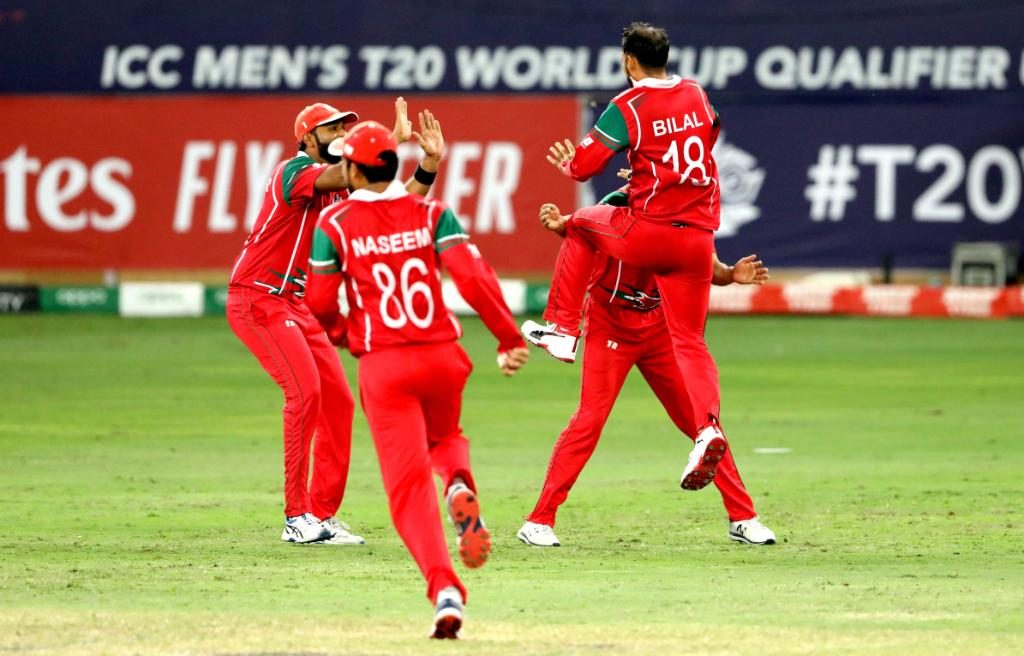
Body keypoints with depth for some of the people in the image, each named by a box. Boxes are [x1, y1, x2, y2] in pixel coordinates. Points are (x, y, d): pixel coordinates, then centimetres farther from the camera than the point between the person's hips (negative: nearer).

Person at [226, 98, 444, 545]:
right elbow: (341, 176, -36)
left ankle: (323, 514, 10)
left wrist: (429, 161, -11)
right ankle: (298, 516, -17)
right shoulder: (295, 171, -15)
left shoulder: (344, 188, 11)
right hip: (257, 298, -9)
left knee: (337, 400, 4)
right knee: (305, 390, -20)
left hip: (297, 304, 9)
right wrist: (393, 140, -39)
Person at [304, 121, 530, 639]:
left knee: (409, 484, -3)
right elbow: (472, 276, -8)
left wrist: (341, 334, 23)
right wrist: (509, 339, -4)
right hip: (442, 355, 3)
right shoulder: (430, 213, 4)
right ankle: (460, 484, -4)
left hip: (383, 364, -2)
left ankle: (445, 588, -23)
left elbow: (320, 304, 0)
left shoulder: (335, 222, 0)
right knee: (444, 437, 32)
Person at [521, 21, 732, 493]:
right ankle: (708, 428, -17)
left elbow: (584, 164, -7)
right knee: (689, 340, 6)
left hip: (649, 233, -5)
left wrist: (566, 162, 18)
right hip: (698, 238, 5)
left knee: (580, 224, 26)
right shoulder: (696, 95, 10)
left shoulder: (628, 106, -8)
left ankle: (562, 329, 25)